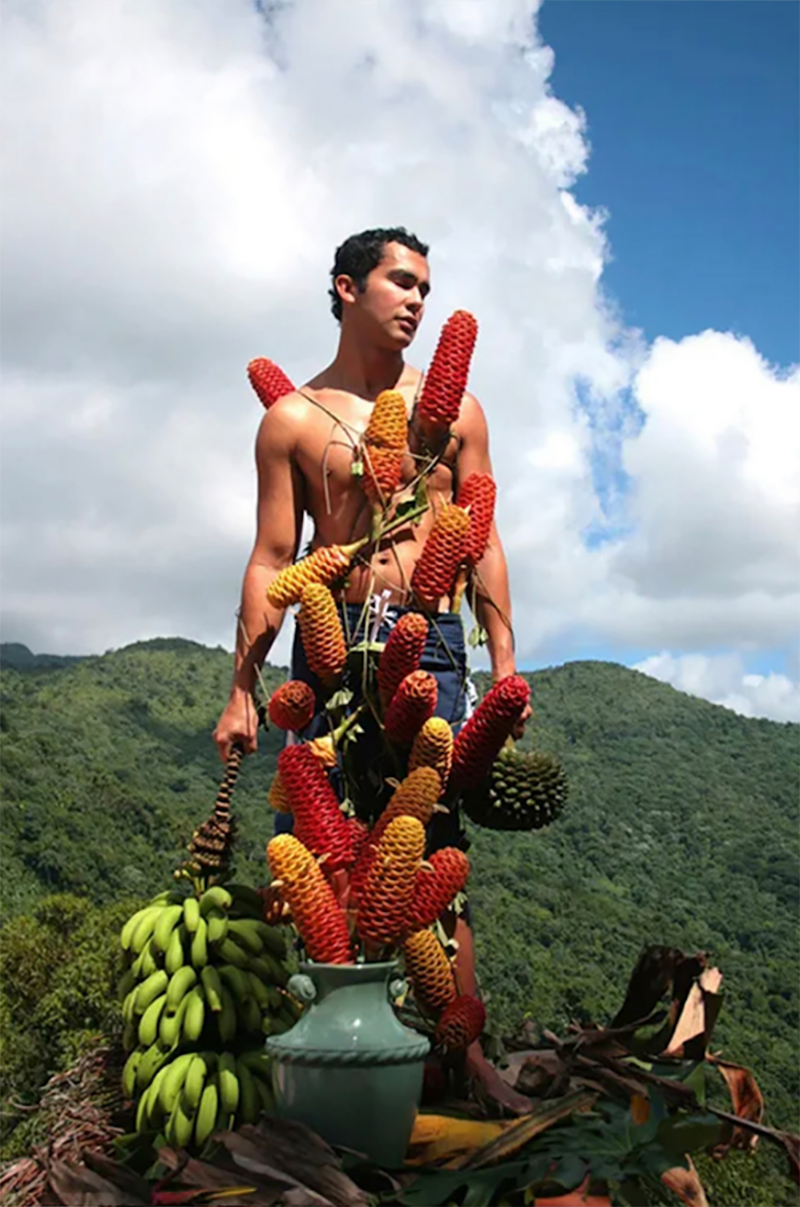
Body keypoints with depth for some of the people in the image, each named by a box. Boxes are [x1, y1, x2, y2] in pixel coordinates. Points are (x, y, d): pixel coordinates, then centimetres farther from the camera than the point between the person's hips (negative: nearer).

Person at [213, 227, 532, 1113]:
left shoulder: (454, 410, 12)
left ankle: (464, 1051, 4)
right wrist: (242, 691, 1)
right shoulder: (293, 418, 8)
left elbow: (483, 545, 10)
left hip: (430, 641, 1)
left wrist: (504, 663, 2)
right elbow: (270, 561, 6)